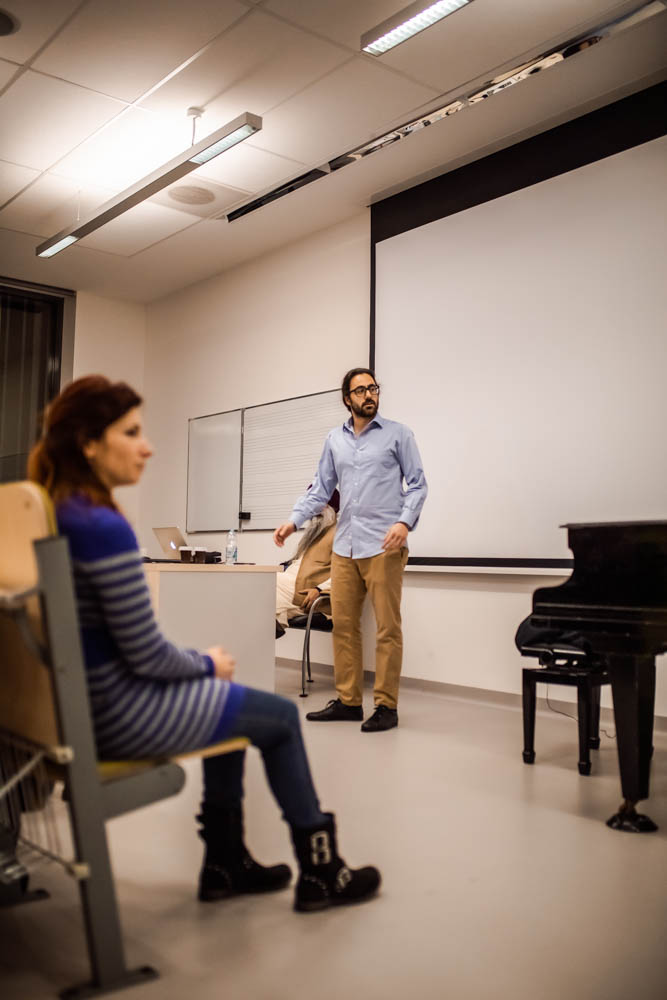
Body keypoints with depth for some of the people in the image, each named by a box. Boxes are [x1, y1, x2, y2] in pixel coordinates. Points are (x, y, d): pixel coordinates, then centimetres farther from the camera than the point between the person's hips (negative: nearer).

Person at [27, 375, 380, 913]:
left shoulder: (52, 512, 4)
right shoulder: (103, 528, -26)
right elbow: (147, 655, -22)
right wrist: (208, 663, -2)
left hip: (80, 701, 9)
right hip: (117, 717, -9)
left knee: (229, 698, 27)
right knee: (282, 716, 8)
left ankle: (225, 863, 33)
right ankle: (319, 873, 24)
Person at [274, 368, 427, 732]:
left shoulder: (397, 434, 3)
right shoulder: (334, 439, 14)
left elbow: (417, 484, 0)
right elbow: (320, 488, 16)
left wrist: (405, 522, -16)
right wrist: (294, 520, 3)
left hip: (383, 546, -4)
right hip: (344, 546, 5)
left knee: (388, 627, -2)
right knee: (343, 624, 7)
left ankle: (386, 706, 6)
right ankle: (347, 701, 17)